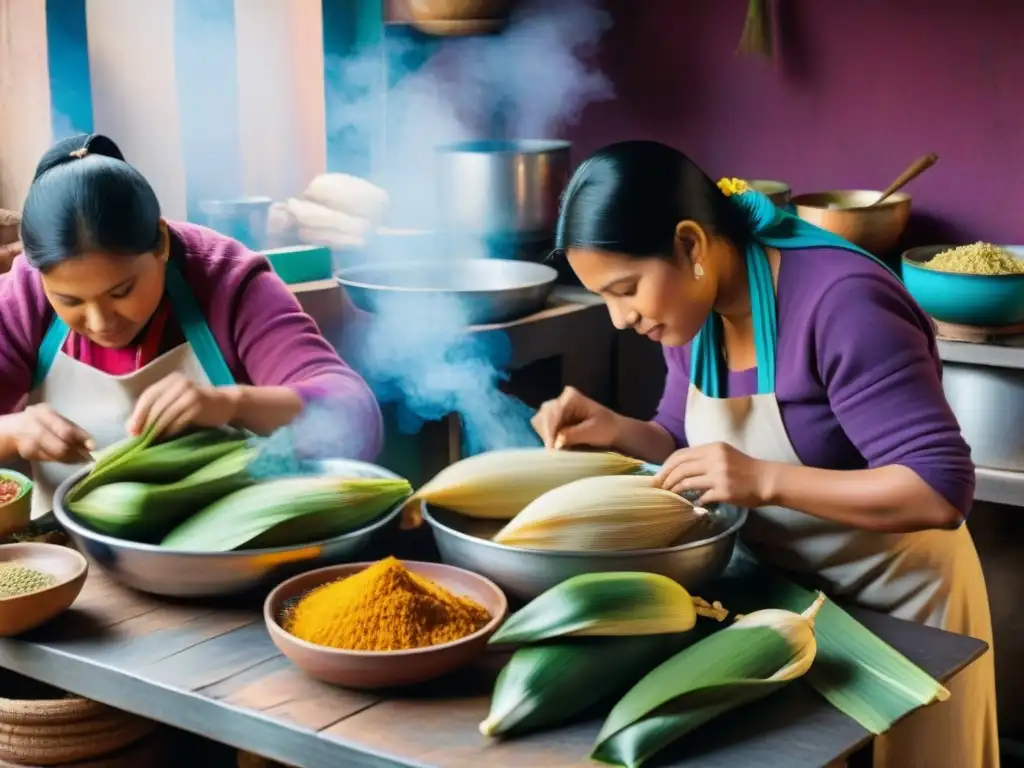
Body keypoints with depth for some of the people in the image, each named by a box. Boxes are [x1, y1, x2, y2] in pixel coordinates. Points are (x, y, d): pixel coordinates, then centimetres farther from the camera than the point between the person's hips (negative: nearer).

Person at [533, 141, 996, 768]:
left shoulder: (842, 303, -29)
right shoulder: (697, 303, -6)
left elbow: (943, 490, -31)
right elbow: (685, 441, 9)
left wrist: (765, 480, -37)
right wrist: (614, 431, -12)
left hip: (894, 608, -6)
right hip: (783, 593, 7)